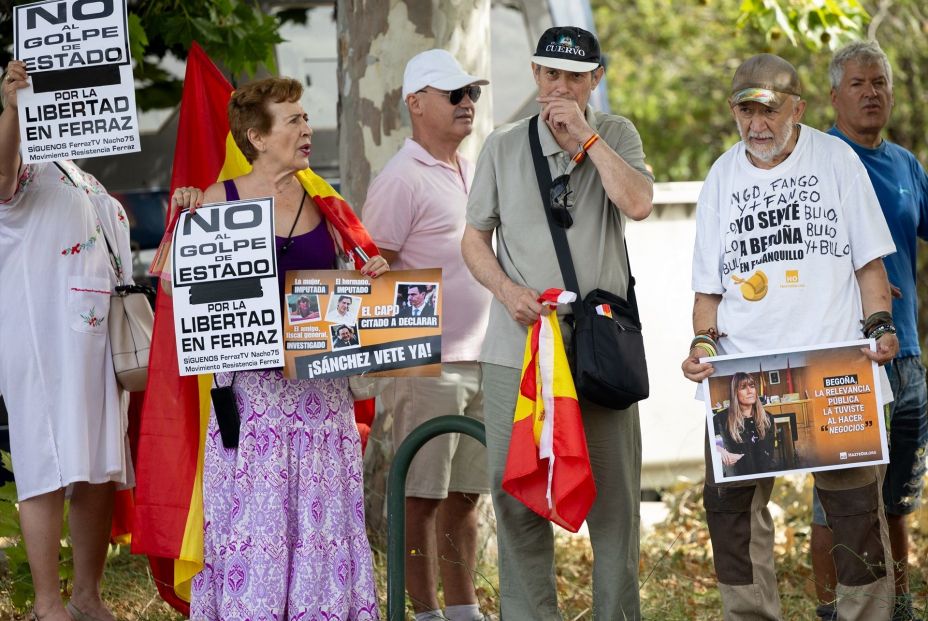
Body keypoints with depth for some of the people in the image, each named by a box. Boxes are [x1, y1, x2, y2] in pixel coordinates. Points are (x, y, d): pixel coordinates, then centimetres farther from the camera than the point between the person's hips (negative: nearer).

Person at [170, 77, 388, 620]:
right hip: (251, 386, -3)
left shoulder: (322, 203, 9)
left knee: (321, 510, 3)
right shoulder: (219, 201, -1)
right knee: (251, 512, -4)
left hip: (321, 388, 3)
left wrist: (373, 274, -1)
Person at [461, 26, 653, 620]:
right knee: (516, 494, 0)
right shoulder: (503, 147, 8)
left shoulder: (616, 136, 6)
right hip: (517, 348, 1)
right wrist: (508, 290, -6)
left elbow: (638, 204, -12)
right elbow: (474, 239, 12)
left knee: (614, 494, 2)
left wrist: (585, 137, -11)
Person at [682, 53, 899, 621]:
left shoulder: (835, 159, 5)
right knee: (731, 500, 0)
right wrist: (703, 341, -3)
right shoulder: (723, 177, 11)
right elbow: (709, 282, 13)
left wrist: (879, 326, -8)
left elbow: (869, 259, 5)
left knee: (853, 499, -3)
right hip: (741, 370, 3)